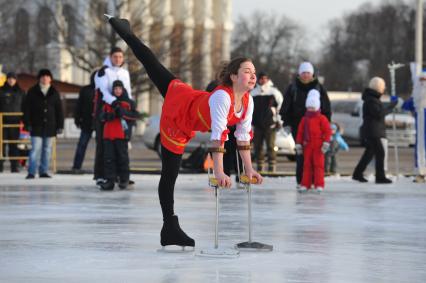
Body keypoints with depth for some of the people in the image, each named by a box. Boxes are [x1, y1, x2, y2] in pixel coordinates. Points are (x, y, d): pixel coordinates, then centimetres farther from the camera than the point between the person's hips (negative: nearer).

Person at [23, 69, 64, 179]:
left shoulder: (54, 93, 9)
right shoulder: (33, 92, 3)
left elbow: (59, 111, 11)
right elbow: (26, 108, 2)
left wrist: (60, 125, 5)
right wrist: (27, 123, -6)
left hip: (50, 126, 3)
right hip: (37, 126, -3)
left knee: (47, 149, 6)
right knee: (36, 149, -10)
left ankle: (43, 171, 13)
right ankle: (31, 172, -10)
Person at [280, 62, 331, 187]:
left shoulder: (319, 88, 7)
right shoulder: (292, 88, 6)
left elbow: (327, 108, 9)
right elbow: (286, 107, 7)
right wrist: (286, 124, 0)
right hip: (298, 126, 0)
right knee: (301, 154, -3)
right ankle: (300, 181, 1)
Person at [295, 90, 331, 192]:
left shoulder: (322, 118, -3)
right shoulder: (304, 119, 10)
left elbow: (327, 131, -5)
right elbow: (300, 132, 13)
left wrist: (326, 143, -12)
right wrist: (298, 144, 8)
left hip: (318, 146, -4)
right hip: (307, 145, 4)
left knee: (318, 164, -3)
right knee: (307, 165, 7)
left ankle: (319, 185, -2)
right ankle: (305, 184, 10)